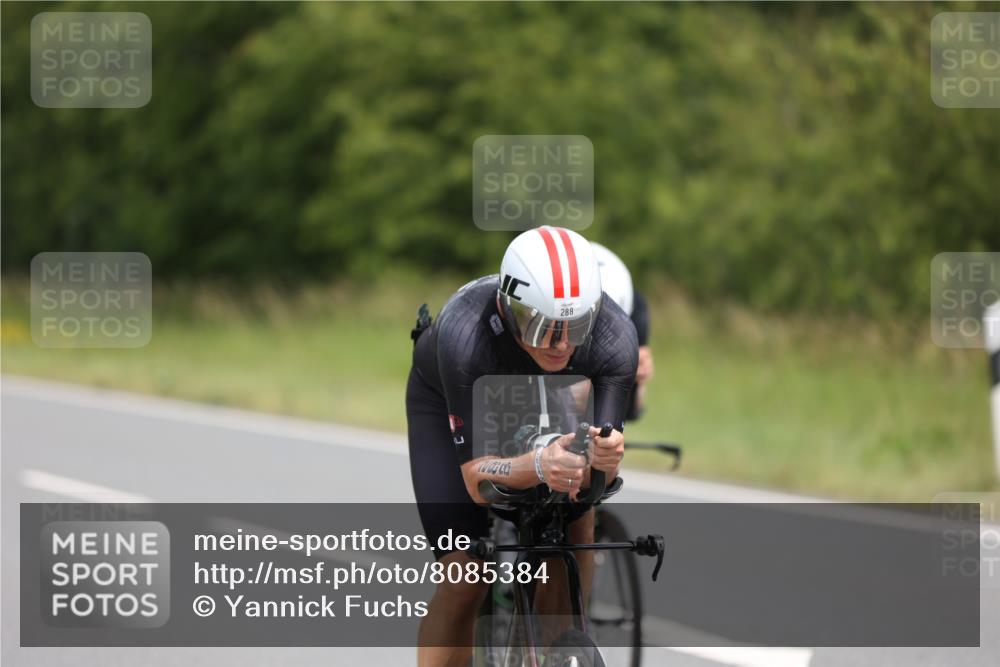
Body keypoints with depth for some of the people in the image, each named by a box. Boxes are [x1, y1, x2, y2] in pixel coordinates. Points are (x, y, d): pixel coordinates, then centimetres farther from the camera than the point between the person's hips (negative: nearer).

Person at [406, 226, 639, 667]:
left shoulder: (615, 339, -35)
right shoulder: (466, 334, -43)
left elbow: (600, 476, -31)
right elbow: (475, 477, -40)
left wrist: (603, 457, -55)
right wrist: (539, 467, -59)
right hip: (446, 401, -3)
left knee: (575, 514, -19)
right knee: (464, 583, -13)